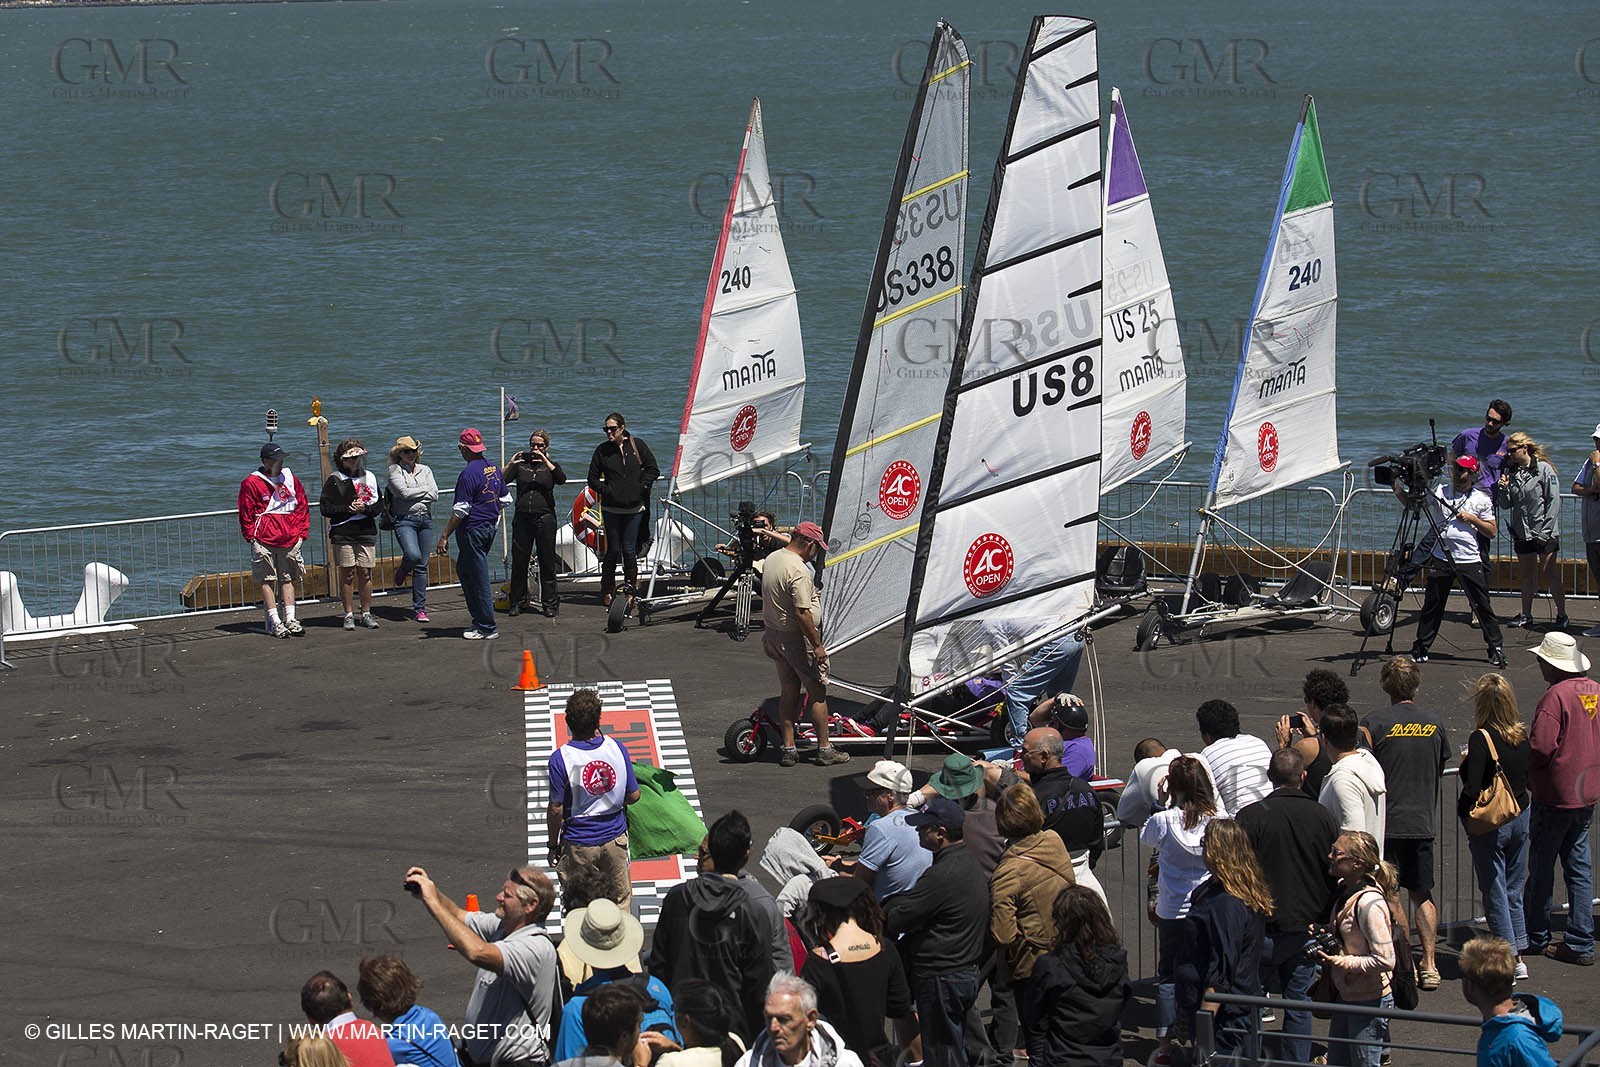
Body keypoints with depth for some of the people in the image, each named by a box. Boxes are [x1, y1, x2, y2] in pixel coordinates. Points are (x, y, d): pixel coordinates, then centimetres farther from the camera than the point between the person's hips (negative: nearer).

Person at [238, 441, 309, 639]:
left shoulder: (290, 479, 10)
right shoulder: (251, 483, -4)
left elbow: (302, 506, 16)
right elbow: (246, 513, -1)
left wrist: (301, 532, 8)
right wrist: (252, 536, -6)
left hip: (290, 539, 4)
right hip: (264, 540, -4)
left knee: (288, 578, 6)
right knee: (267, 580, -3)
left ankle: (290, 619, 8)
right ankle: (274, 622, -2)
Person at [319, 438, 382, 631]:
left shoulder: (369, 478, 10)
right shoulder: (334, 481, 1)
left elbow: (379, 505, 9)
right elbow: (325, 508, -3)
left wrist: (365, 508, -10)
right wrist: (348, 509, -12)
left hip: (366, 532, 2)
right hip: (343, 534, -2)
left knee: (365, 573, 2)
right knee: (347, 574, -2)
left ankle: (366, 613, 10)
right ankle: (349, 614, 5)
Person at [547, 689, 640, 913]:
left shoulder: (561, 759, -20)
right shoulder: (617, 748, -9)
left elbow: (556, 810, -15)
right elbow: (633, 796, -1)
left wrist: (553, 845, -1)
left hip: (578, 844, -3)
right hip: (615, 837, 3)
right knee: (620, 901, 18)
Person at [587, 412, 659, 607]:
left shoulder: (637, 446, 3)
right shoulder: (602, 450, 3)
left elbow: (653, 470, 7)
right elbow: (593, 479, 9)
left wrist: (641, 487, -2)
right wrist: (606, 490, -5)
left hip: (634, 508, 0)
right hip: (612, 508, 0)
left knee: (629, 550, 2)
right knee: (613, 550, 0)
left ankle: (631, 590, 11)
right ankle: (607, 592, 10)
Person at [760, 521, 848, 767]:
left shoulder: (772, 560, 7)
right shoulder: (798, 571, -22)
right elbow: (802, 613, -25)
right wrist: (817, 645, -19)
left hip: (772, 634, 9)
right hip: (797, 640, -9)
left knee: (788, 691, 14)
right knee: (818, 692, 2)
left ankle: (788, 748, 14)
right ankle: (825, 749, 7)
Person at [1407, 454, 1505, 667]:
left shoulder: (1481, 499, 5)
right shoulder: (1439, 492, 7)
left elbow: (1492, 532, 7)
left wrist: (1473, 519, -8)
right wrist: (1398, 489, -13)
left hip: (1470, 560, -1)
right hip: (1441, 559, 1)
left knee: (1482, 606, -1)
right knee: (1432, 605, 6)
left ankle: (1495, 648, 7)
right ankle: (1421, 648, 15)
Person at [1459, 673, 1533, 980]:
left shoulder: (1481, 739, -19)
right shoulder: (1524, 735, -2)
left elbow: (1473, 790, -23)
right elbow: (1530, 779, 7)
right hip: (1521, 817, 6)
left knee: (1495, 894, 4)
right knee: (1514, 892, 17)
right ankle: (1518, 958, 20)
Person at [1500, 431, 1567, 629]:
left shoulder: (1544, 470, -9)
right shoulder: (1512, 472, 8)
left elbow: (1554, 502, -11)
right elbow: (1507, 504, 12)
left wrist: (1546, 531, -14)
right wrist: (1504, 489, -9)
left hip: (1544, 533, -6)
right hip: (1522, 533, 6)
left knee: (1548, 574, -4)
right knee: (1527, 575, 10)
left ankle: (1562, 615, 3)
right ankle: (1526, 615, 16)